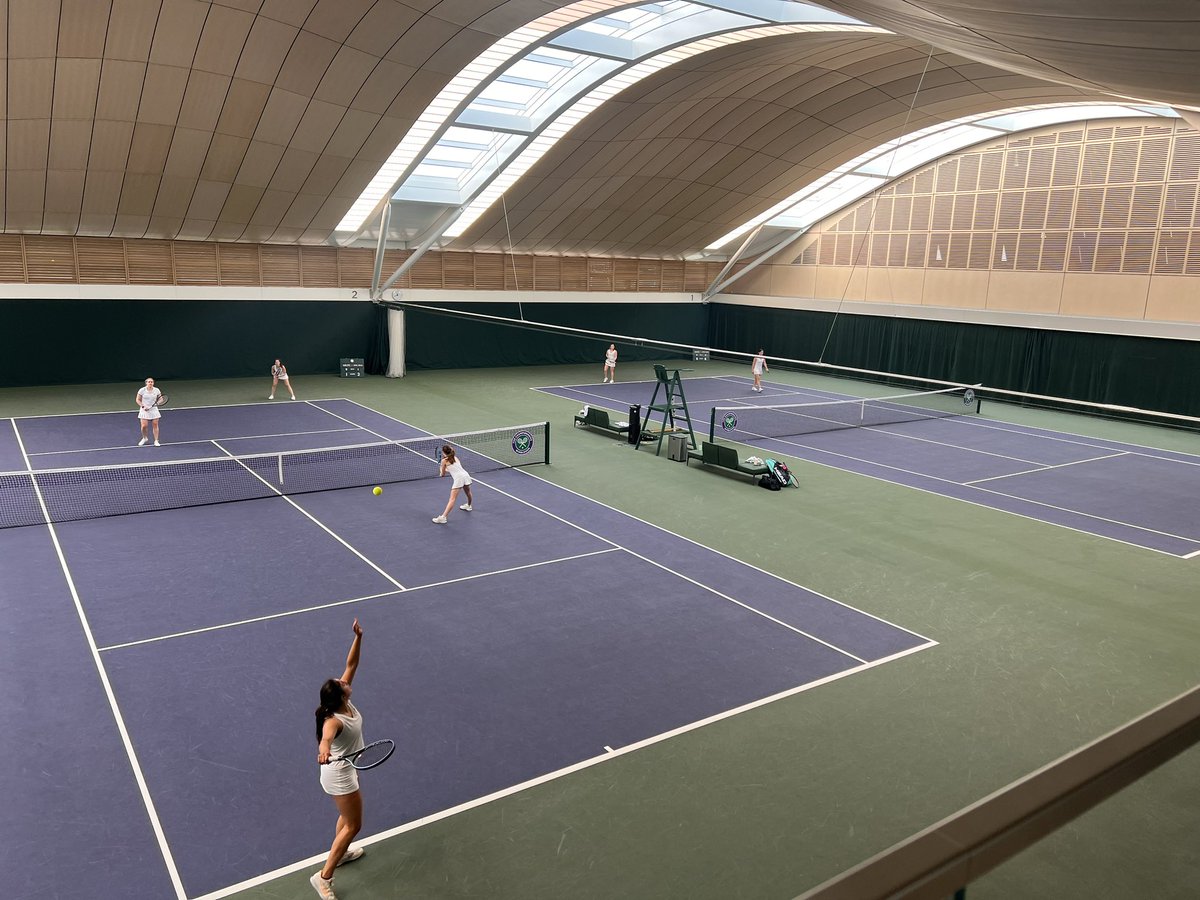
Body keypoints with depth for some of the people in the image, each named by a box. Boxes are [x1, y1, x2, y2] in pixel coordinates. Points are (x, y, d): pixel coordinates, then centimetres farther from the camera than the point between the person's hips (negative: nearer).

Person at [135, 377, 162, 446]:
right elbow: (137, 400, 0)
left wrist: (158, 402, -14)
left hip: (154, 410, 1)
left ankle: (156, 441, 7)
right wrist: (143, 406, -13)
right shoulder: (142, 390, -7)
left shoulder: (156, 390, -2)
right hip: (144, 410, -1)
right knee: (144, 426, -7)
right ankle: (145, 438, 21)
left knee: (155, 425, -2)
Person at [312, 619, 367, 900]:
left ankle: (340, 853, 50)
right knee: (353, 825, 3)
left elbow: (351, 664, -11)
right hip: (340, 774, -9)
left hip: (348, 769, 9)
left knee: (347, 816, 28)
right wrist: (323, 751, -81)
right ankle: (324, 876, 13)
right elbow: (326, 737, -59)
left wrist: (358, 637, -19)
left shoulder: (344, 702, -13)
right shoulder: (334, 720, -35)